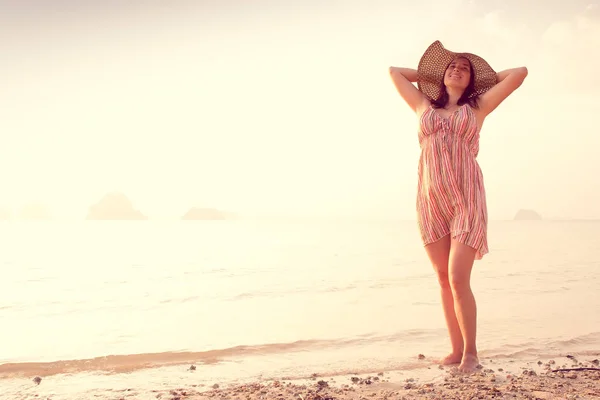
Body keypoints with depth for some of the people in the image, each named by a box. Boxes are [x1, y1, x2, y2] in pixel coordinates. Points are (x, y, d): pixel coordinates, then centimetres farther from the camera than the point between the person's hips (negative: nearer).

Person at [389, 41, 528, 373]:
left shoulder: (478, 107, 12)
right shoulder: (424, 106, 18)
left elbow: (520, 73, 12)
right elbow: (394, 72, 29)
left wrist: (483, 77, 23)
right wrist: (431, 74, 31)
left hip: (466, 199, -3)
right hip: (431, 199, 3)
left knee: (458, 280, -10)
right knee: (444, 280, 5)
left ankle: (471, 351, 3)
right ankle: (456, 349, 14)